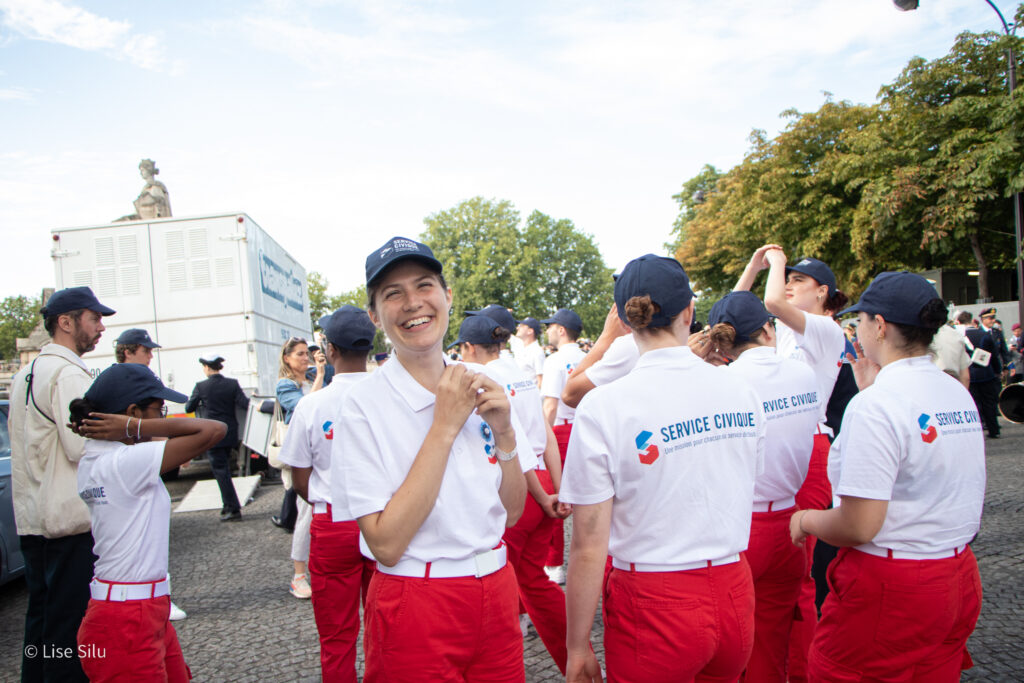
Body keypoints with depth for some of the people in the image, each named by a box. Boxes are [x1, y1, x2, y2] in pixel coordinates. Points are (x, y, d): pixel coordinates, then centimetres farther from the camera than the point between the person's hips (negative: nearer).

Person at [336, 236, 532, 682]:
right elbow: (386, 544, -21)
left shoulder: (480, 385, 0)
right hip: (415, 610, -4)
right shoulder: (364, 404, -14)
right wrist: (445, 426, -21)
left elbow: (512, 513, 4)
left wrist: (504, 432, -13)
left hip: (497, 593, 5)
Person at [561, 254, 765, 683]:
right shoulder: (742, 393, -4)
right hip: (735, 595, 5)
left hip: (653, 604, -4)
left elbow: (589, 548, -15)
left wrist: (578, 647, -4)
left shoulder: (603, 408, -17)